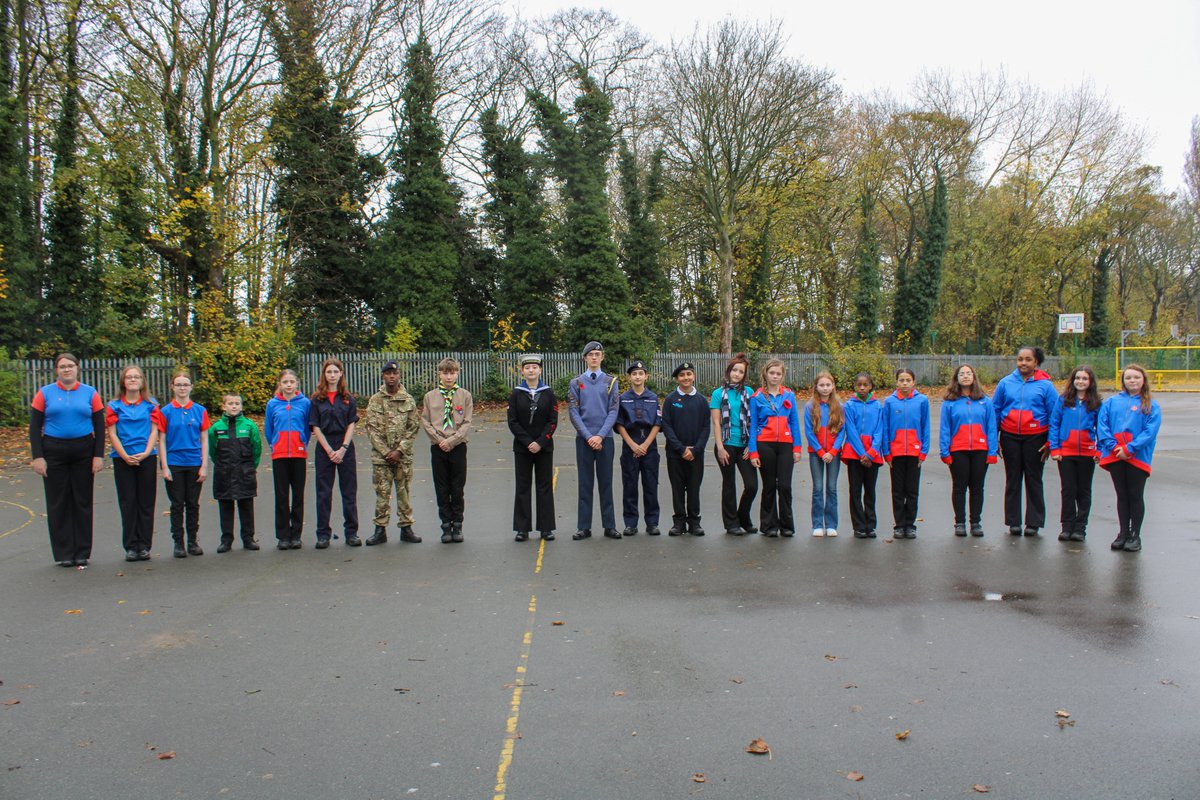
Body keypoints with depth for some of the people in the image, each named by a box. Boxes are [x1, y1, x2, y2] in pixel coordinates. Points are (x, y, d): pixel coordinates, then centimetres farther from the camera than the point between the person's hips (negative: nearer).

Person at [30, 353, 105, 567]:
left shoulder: (90, 393, 4)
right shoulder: (45, 393, 3)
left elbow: (99, 426, 4)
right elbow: (34, 427, 1)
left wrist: (98, 455, -4)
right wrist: (37, 457, -7)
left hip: (83, 452, 1)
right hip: (54, 453, 0)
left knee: (82, 502, 5)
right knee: (58, 503, 3)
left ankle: (82, 553, 14)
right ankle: (64, 554, 11)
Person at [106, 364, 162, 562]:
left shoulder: (151, 404, 6)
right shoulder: (114, 406, 4)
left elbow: (154, 431, 2)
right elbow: (112, 434, -1)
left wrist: (146, 453, -12)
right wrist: (125, 456, -12)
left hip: (147, 458, 0)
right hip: (122, 459, 0)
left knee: (146, 503, 3)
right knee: (128, 503, 3)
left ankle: (144, 546, 9)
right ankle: (131, 546, 9)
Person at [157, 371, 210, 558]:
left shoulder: (200, 411, 2)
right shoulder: (165, 412, -1)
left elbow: (204, 441, 4)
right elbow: (162, 441, 0)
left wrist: (204, 466, -1)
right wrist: (165, 467, -6)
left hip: (194, 464, 1)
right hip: (174, 464, -1)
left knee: (193, 504, 8)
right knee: (177, 505, 5)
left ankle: (193, 541, 18)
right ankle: (178, 543, 12)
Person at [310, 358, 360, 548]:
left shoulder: (348, 399, 6)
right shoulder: (316, 400, 4)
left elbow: (351, 425, 1)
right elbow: (316, 427, -1)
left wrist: (343, 449, -10)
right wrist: (329, 451, -9)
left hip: (345, 448, 1)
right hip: (324, 449, 0)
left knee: (349, 491, 2)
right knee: (323, 493, 2)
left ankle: (351, 532, 9)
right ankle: (323, 534, 8)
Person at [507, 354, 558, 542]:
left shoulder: (549, 393, 2)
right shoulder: (516, 394, 1)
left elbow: (553, 421, -3)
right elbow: (513, 422, -3)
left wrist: (540, 442, -13)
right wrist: (528, 442, -12)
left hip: (544, 447, 0)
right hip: (522, 447, 0)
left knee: (545, 487, 4)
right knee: (523, 487, 4)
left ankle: (546, 528, 10)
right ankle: (523, 529, 9)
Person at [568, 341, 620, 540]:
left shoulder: (611, 381, 4)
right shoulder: (576, 382, 5)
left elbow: (613, 411, -1)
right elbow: (574, 413, 0)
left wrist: (601, 435, -12)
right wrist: (588, 436, -10)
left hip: (605, 438, 0)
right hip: (583, 439, 0)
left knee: (606, 483, 5)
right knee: (585, 483, 4)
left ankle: (610, 526, 11)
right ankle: (584, 527, 8)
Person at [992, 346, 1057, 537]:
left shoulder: (1045, 385, -2)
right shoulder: (1006, 382, 3)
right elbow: (995, 410, 8)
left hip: (1035, 438, -2)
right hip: (1010, 437, 2)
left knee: (1034, 480, 6)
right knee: (1012, 480, 9)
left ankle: (1033, 523, 14)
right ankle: (1013, 521, 17)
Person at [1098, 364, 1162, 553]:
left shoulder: (1151, 406, 0)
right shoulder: (1111, 402, 7)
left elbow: (1150, 431, -10)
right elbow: (1102, 424, -1)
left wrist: (1129, 448, -18)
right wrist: (1113, 447, -13)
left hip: (1137, 457, -2)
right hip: (1115, 457, 2)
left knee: (1136, 496, 5)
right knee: (1122, 496, 11)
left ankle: (1135, 535, 14)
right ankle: (1123, 533, 19)